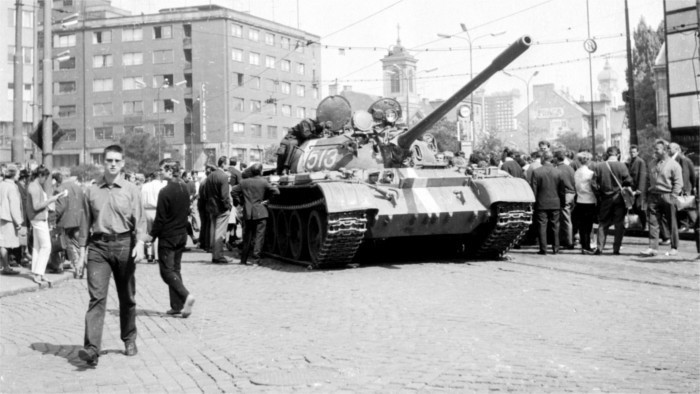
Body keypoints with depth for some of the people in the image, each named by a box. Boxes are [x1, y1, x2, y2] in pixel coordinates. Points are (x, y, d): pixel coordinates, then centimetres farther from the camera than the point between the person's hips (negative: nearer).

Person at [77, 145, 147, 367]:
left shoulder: (131, 190, 3)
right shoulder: (92, 191, 7)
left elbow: (140, 220, -2)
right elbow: (85, 222, 12)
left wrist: (140, 243, -16)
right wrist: (82, 249, 10)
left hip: (124, 245, 0)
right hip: (98, 247, 0)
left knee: (127, 297, 11)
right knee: (97, 296, -11)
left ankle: (129, 340, 28)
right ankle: (92, 348, -16)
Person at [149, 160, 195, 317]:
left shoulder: (165, 192, -18)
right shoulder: (184, 189, 5)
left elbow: (160, 218, -16)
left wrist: (152, 235, -6)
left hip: (168, 237, -7)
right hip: (182, 234, 8)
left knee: (167, 270, 0)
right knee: (175, 269, 15)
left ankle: (186, 296, -18)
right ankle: (177, 305, 15)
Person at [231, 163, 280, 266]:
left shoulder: (244, 182, 7)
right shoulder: (263, 182, -5)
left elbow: (234, 192, 9)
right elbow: (275, 192, -8)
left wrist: (241, 202, 12)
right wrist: (274, 186, 11)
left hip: (247, 213, 4)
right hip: (260, 213, -4)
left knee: (247, 236, 14)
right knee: (259, 236, -1)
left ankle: (243, 259, 19)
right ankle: (256, 260, -6)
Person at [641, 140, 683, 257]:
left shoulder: (673, 165, -3)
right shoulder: (652, 164, 14)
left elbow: (678, 183, -6)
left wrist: (672, 197, -15)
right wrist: (647, 195, 11)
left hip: (666, 196, -5)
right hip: (653, 196, 5)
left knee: (671, 224, 5)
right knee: (653, 222, -2)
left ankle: (674, 248, 16)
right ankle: (653, 248, -2)